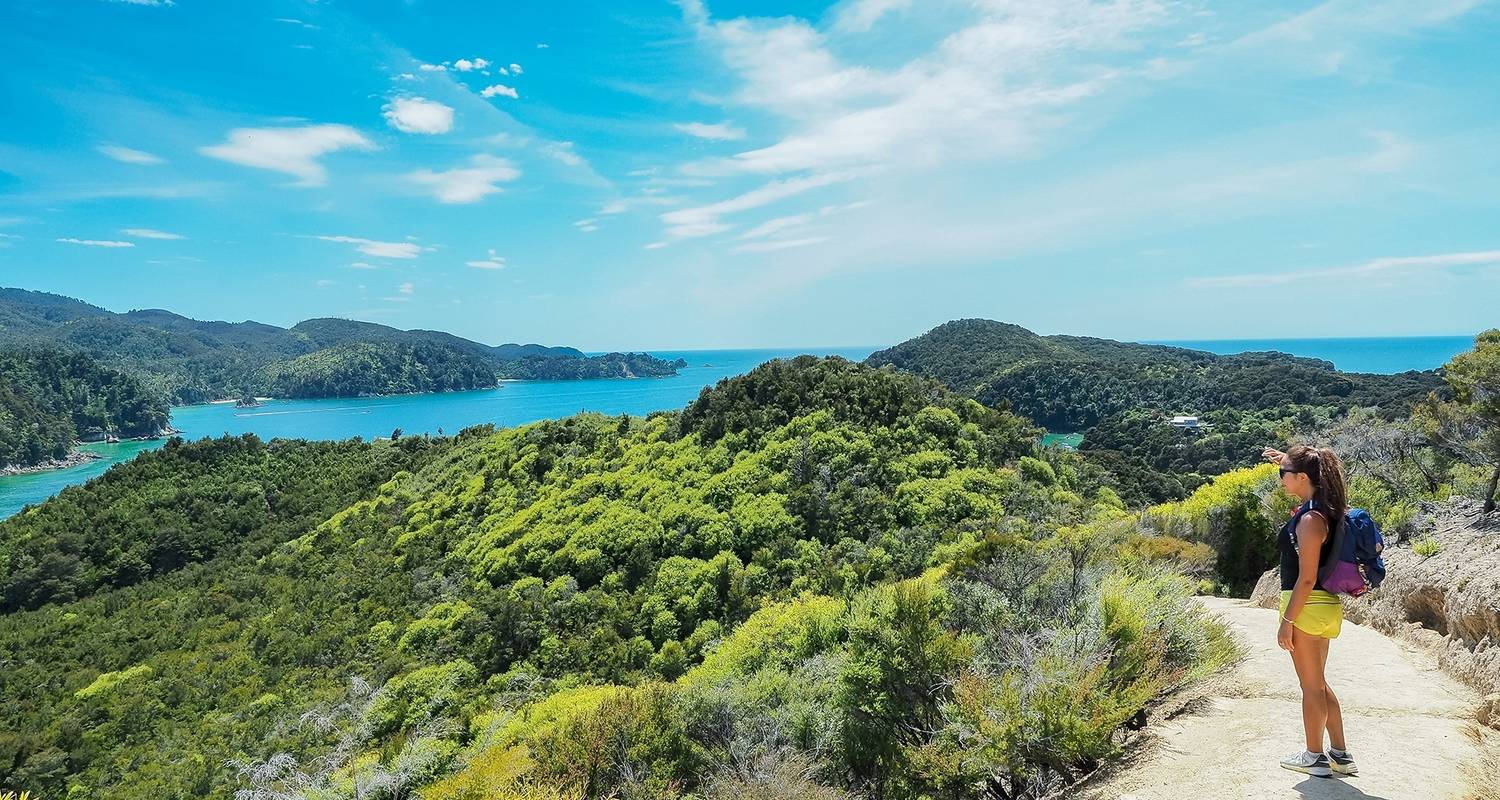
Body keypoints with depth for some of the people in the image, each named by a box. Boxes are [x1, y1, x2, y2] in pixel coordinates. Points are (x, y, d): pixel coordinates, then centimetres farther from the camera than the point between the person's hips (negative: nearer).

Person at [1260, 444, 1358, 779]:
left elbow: (1306, 579, -22)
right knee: (1318, 684, 20)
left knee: (1311, 686, 5)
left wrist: (1287, 621, -18)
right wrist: (1286, 460, 20)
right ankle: (1340, 754, 27)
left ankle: (1315, 757, 19)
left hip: (1307, 606, -9)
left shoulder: (1310, 519, -21)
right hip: (1324, 605, 9)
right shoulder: (1322, 509, 5)